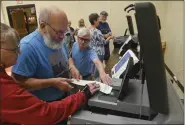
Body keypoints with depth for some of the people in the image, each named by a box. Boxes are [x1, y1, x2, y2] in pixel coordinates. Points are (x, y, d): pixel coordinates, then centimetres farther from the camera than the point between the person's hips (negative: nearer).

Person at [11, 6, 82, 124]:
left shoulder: (57, 39, -5)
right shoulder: (28, 46, -29)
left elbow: (67, 57, 10)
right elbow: (20, 82, -27)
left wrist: (72, 67, -12)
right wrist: (52, 82, -31)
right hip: (45, 105, -6)